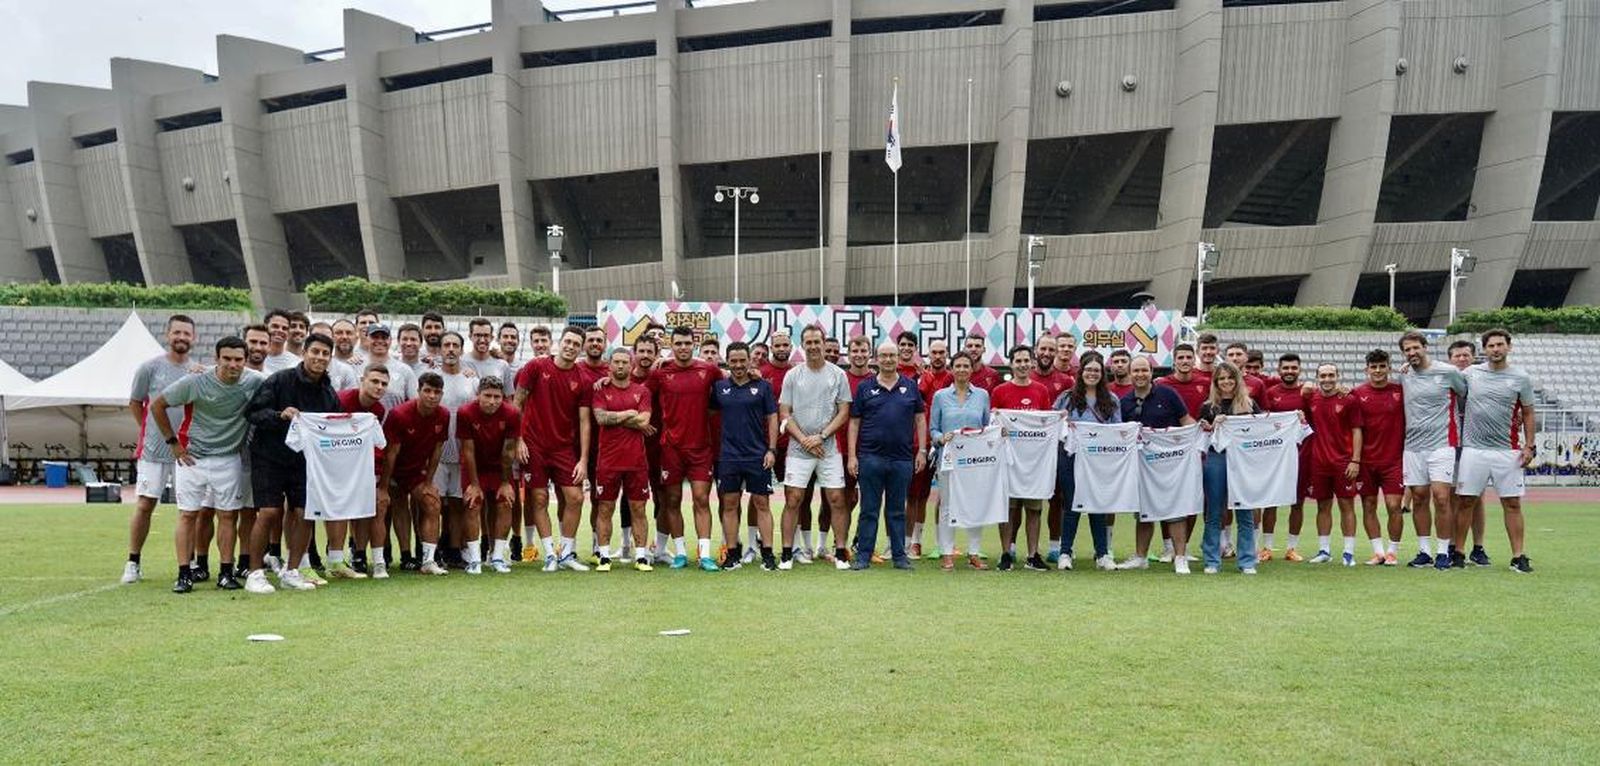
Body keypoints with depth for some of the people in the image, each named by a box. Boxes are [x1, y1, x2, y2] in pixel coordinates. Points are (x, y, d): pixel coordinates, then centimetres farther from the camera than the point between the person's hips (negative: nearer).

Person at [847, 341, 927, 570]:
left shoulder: (910, 386, 9)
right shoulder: (865, 388, 5)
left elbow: (920, 419, 11)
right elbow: (854, 422, 5)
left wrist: (922, 450, 3)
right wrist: (852, 455, -2)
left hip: (902, 458, 1)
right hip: (870, 457, -1)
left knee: (897, 510, 10)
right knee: (869, 509, 3)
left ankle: (899, 555, 17)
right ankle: (863, 555, 10)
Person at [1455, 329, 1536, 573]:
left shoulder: (1521, 377, 5)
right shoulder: (1471, 373, 6)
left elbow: (1528, 414, 9)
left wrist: (1529, 446, 3)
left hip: (1507, 451, 0)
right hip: (1473, 449, 0)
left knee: (1513, 504, 1)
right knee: (1466, 501, 2)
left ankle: (1518, 556, 7)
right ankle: (1458, 552, 9)